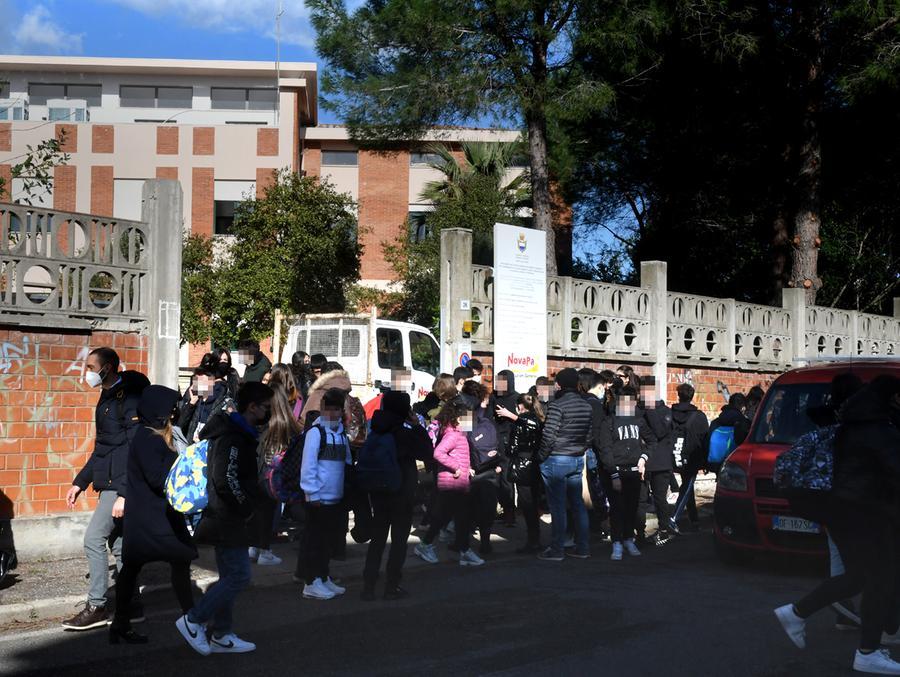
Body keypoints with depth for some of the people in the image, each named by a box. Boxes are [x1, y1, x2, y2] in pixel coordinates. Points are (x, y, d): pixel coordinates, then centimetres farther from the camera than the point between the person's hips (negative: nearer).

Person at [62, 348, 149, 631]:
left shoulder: (129, 397, -14)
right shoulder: (107, 398, 16)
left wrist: (125, 493, -23)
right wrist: (80, 482, 21)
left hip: (122, 485, -10)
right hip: (110, 482, 10)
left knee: (94, 539, -9)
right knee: (118, 543, 11)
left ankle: (96, 608, -1)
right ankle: (130, 607, 18)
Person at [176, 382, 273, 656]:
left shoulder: (239, 434, 15)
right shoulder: (233, 438, -19)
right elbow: (226, 480, -27)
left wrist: (248, 505, 15)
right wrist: (246, 508, -16)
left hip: (228, 519, 11)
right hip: (229, 520, -11)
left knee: (230, 577, 14)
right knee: (239, 576, -9)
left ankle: (220, 635, 20)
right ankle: (193, 621, -2)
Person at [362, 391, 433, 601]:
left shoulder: (375, 433, 3)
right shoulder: (404, 434, -16)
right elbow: (427, 452, -9)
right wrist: (417, 426, -6)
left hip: (378, 494, 5)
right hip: (401, 494, -5)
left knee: (377, 539, 12)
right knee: (399, 540, 5)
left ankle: (369, 586, 11)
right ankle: (392, 587, 6)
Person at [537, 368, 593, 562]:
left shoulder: (557, 406, -15)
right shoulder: (586, 406, 7)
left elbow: (548, 436, -16)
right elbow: (589, 436, 12)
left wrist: (542, 458, -4)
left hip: (557, 460, -7)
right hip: (578, 460, 7)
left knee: (557, 506, -2)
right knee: (578, 504, 12)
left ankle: (557, 550, 3)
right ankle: (582, 548, 16)